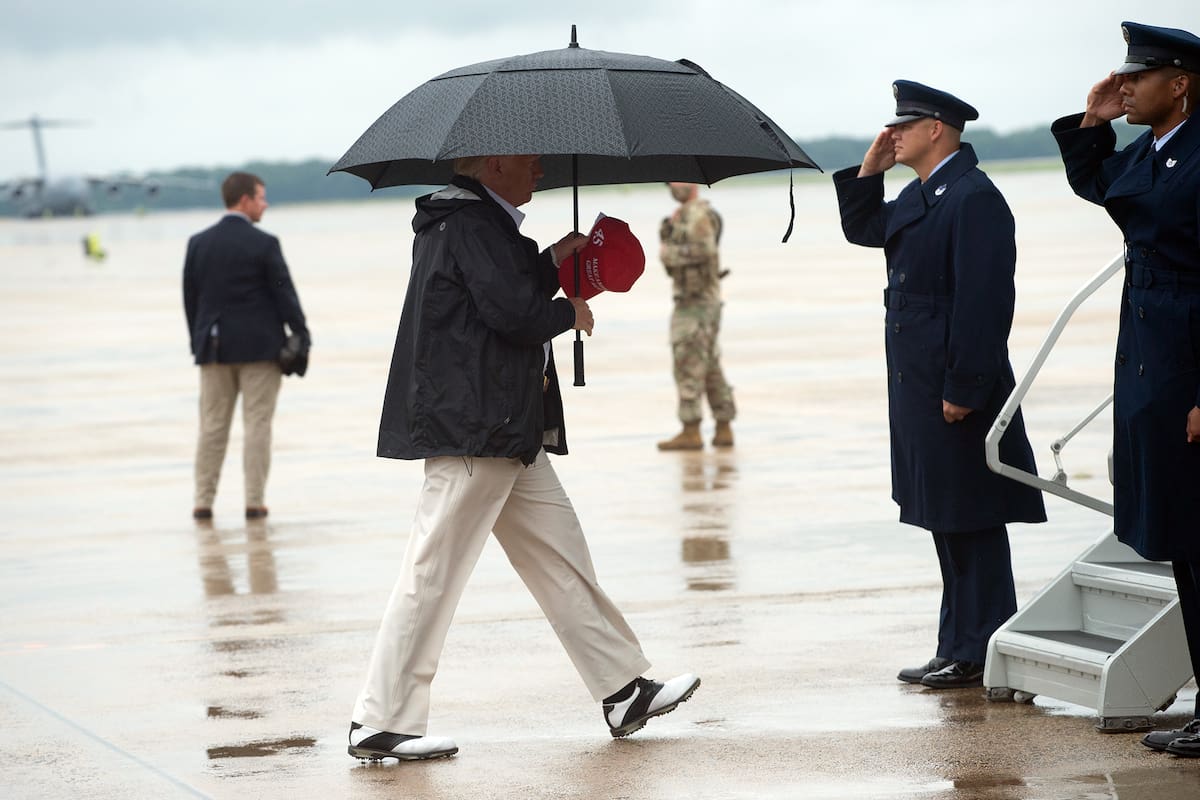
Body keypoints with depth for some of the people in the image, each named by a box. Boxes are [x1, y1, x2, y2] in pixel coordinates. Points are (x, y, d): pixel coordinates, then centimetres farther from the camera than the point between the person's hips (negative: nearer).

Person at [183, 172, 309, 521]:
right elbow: (284, 294, -8)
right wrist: (302, 336, 1)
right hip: (260, 346, -4)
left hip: (214, 345, 4)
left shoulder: (198, 243, 2)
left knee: (212, 426, 8)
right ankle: (254, 502, 0)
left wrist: (198, 341, 14)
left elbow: (190, 296, 6)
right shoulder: (264, 244, -10)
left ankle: (203, 502, 7)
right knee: (257, 425, 1)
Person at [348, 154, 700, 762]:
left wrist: (551, 262, 12)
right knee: (433, 573, -6)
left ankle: (624, 691, 20)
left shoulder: (481, 222, 18)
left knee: (561, 555, 13)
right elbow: (514, 312, -22)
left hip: (506, 431, 11)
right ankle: (379, 723, -2)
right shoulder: (471, 225, -15)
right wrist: (571, 311, -4)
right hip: (474, 431, -11)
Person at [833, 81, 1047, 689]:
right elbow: (862, 228, 28)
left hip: (958, 389, -10)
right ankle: (960, 649, 20)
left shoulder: (974, 198, -16)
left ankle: (979, 655, 2)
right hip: (919, 388, 10)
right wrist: (869, 171, 12)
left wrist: (964, 388, -22)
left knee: (971, 523, -3)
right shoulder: (919, 196, 14)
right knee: (947, 523, 13)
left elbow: (984, 299, -21)